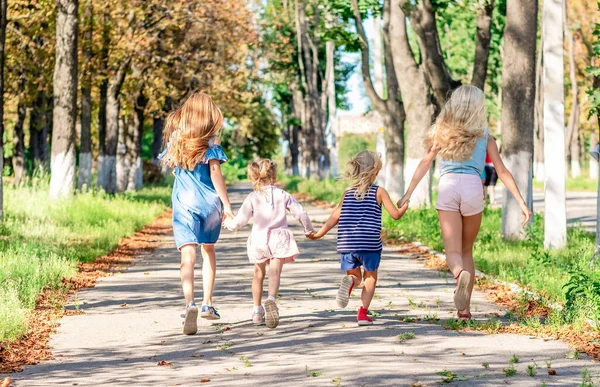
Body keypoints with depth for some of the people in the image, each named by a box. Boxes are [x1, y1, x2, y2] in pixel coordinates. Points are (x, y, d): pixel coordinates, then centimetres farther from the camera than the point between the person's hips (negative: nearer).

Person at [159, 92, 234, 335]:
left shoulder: (176, 139, 6)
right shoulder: (210, 142, -3)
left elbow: (171, 167, 12)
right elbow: (215, 173, -9)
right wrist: (227, 204, -8)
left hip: (183, 204, 0)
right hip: (209, 203, 0)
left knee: (188, 255, -11)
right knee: (208, 250, 20)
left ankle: (190, 304, -33)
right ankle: (207, 304, 25)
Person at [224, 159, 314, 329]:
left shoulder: (253, 197, 0)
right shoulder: (283, 195, 3)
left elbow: (240, 220, 0)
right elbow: (300, 213, 7)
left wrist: (229, 224, 21)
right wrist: (309, 229, 24)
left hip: (259, 239, 1)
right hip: (279, 238, -1)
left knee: (259, 273, 19)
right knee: (275, 273, -10)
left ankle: (257, 310, 25)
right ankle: (271, 299, -40)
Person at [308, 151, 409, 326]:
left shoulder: (348, 193, 8)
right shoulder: (379, 192, 0)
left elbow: (335, 216, 3)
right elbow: (396, 214, 2)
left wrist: (319, 234, 10)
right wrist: (405, 206, 23)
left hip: (347, 244, 3)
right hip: (370, 244, -3)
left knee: (355, 276, 18)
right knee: (370, 277, 16)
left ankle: (349, 281, -19)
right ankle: (363, 312, 2)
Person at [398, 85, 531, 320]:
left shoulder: (442, 132, 15)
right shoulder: (484, 136, 12)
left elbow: (425, 163, 12)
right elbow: (502, 172, 8)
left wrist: (407, 195, 15)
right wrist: (521, 203, 9)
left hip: (447, 187, 0)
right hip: (473, 187, 0)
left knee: (453, 252, -3)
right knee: (467, 250, 16)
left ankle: (461, 274, -39)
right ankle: (464, 308, 8)